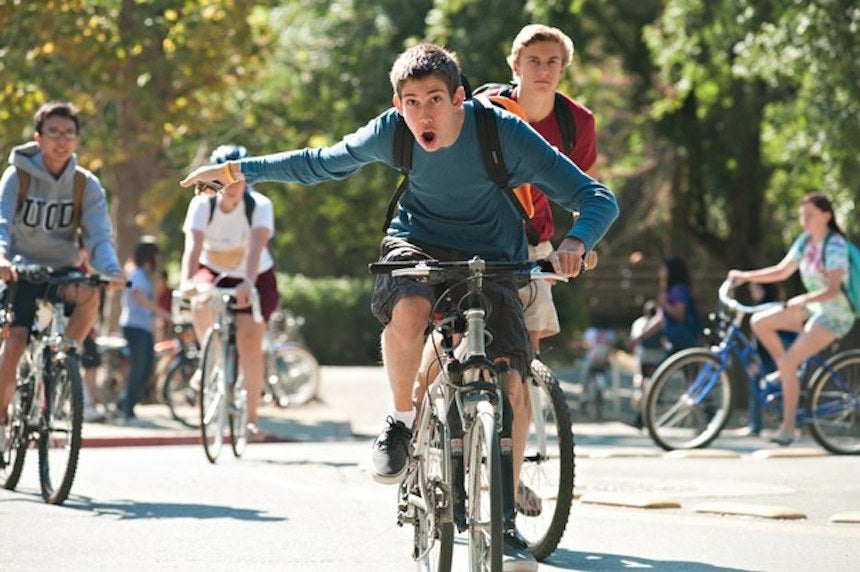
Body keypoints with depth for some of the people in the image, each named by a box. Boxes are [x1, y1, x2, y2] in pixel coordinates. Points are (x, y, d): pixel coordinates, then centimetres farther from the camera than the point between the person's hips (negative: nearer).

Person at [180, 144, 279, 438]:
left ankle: (251, 417, -9)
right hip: (213, 272, 1)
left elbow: (256, 246, -39)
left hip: (256, 279, -1)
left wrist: (248, 283, -56)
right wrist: (186, 281, -52)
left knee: (250, 340, -17)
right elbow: (193, 246, -33)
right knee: (201, 303, -34)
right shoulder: (202, 204, -20)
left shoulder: (260, 205, -23)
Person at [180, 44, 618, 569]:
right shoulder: (391, 131, -16)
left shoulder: (503, 132, -24)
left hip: (490, 258, -1)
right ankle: (402, 419, -8)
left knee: (510, 384, -18)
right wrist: (237, 170, 0)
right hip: (418, 241, 1)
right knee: (409, 311, -36)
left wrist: (575, 242, -46)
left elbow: (599, 198, -25)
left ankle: (506, 519, -3)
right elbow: (320, 164, 3)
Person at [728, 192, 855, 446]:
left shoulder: (835, 245, -19)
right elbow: (782, 271, 11)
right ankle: (787, 373, 10)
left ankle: (788, 429, -12)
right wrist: (745, 276, 1)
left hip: (835, 314, -8)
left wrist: (803, 300, -42)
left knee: (788, 362, -19)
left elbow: (833, 289, -28)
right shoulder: (805, 241, 5)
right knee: (759, 322, -4)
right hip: (813, 309, 8)